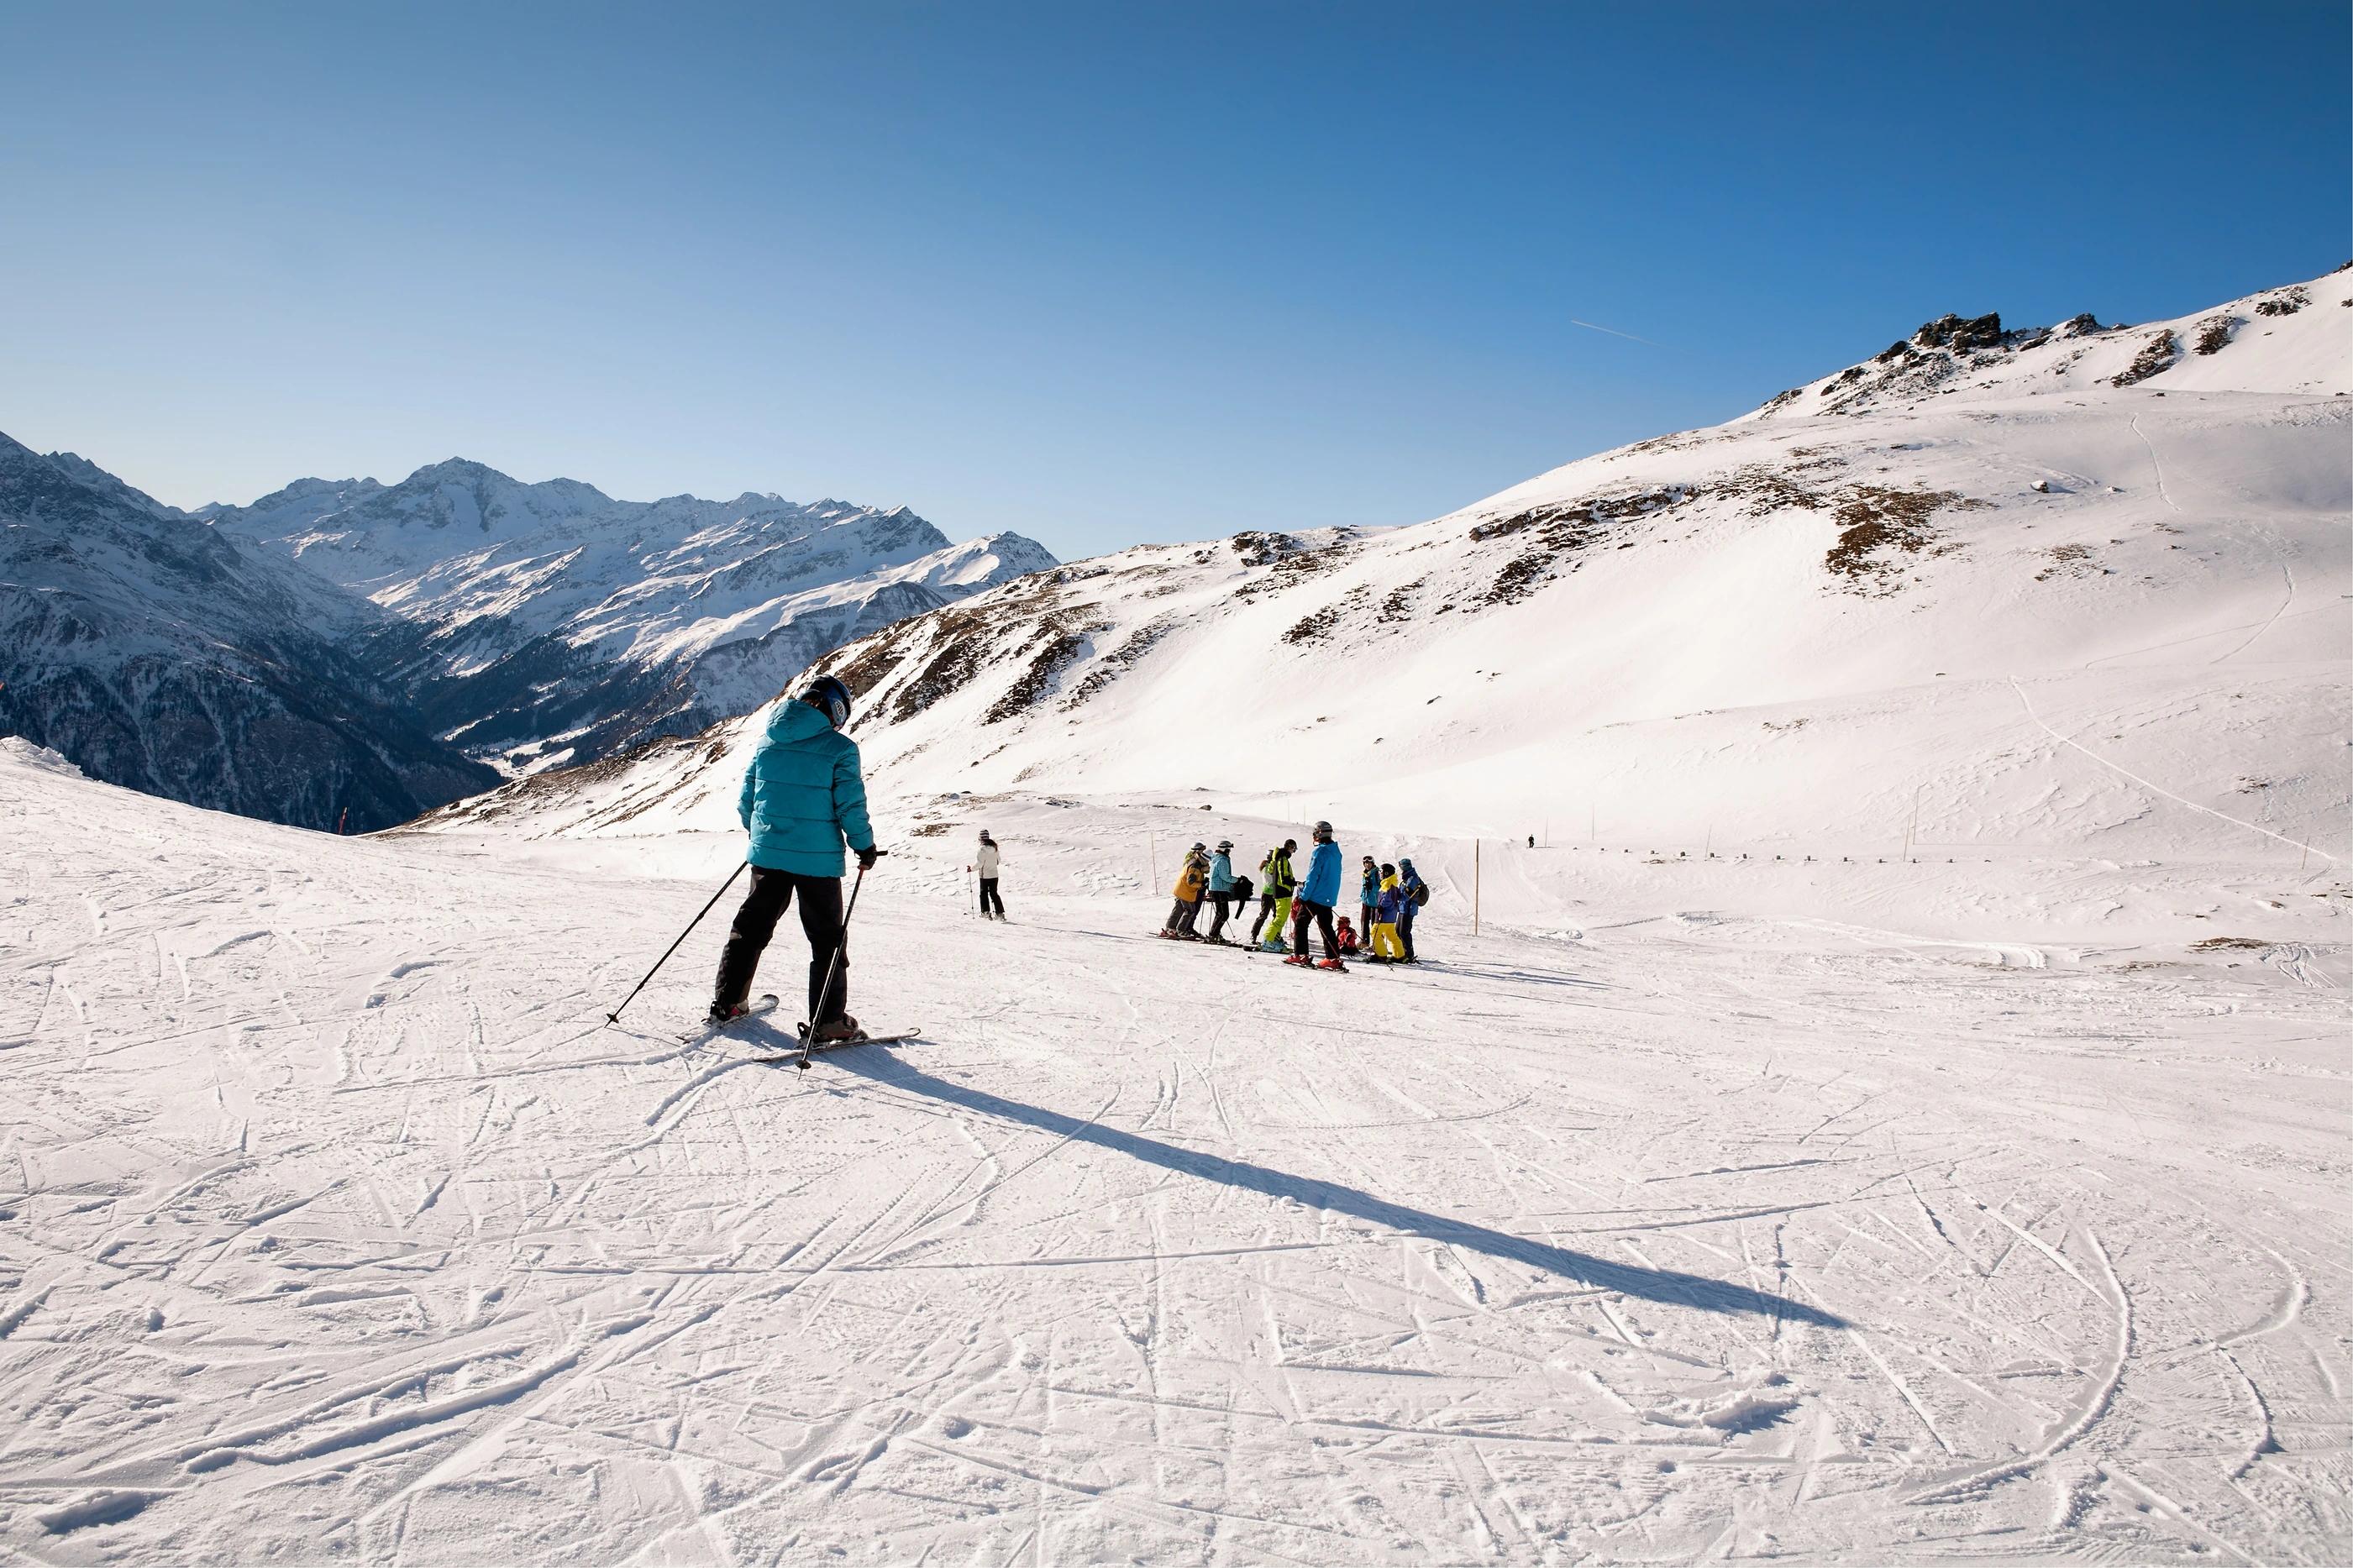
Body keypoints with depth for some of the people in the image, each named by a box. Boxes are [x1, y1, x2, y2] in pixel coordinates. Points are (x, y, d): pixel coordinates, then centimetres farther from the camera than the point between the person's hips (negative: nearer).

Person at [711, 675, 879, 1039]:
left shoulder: (768, 740, 6)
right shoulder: (840, 747, -10)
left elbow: (745, 799, 12)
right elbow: (850, 805, -12)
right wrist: (865, 846, 2)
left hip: (768, 853, 5)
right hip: (817, 858, -5)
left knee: (751, 927, 19)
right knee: (828, 937, 5)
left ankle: (726, 1003, 25)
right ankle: (828, 1021, 5)